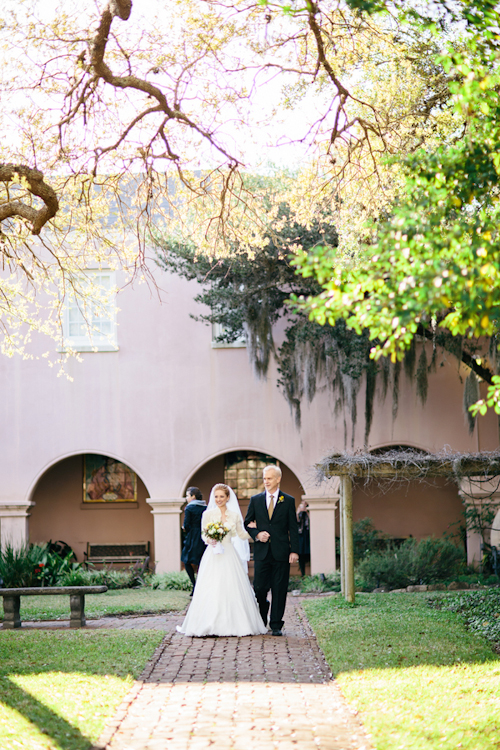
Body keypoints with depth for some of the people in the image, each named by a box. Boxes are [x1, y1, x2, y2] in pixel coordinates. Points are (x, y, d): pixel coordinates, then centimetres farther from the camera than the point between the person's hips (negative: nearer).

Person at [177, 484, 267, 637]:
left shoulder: (235, 516, 8)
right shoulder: (208, 514, 3)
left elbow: (242, 535, 14)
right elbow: (204, 534, 2)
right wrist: (208, 540, -18)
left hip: (229, 555, 2)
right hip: (213, 555, -2)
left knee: (232, 588, -2)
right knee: (211, 590, -7)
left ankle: (233, 623, 6)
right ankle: (211, 624, -3)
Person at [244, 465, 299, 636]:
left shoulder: (288, 501, 4)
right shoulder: (255, 500, 8)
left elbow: (293, 528, 3)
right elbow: (247, 524, 13)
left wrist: (294, 551, -5)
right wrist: (256, 535, -7)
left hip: (281, 552, -1)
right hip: (262, 551, 1)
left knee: (279, 590, 0)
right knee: (259, 588, 1)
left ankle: (276, 625, 7)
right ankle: (261, 623, 20)